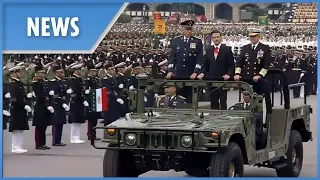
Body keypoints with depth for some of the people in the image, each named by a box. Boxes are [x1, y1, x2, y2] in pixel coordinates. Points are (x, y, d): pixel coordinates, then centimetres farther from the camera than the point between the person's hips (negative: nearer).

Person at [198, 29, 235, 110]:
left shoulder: (227, 49, 0)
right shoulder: (208, 50, 11)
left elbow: (231, 65, -2)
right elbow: (205, 65, 14)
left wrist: (228, 74, -18)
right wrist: (203, 73, -4)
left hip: (223, 79, -4)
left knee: (223, 102, -2)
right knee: (213, 102, 7)